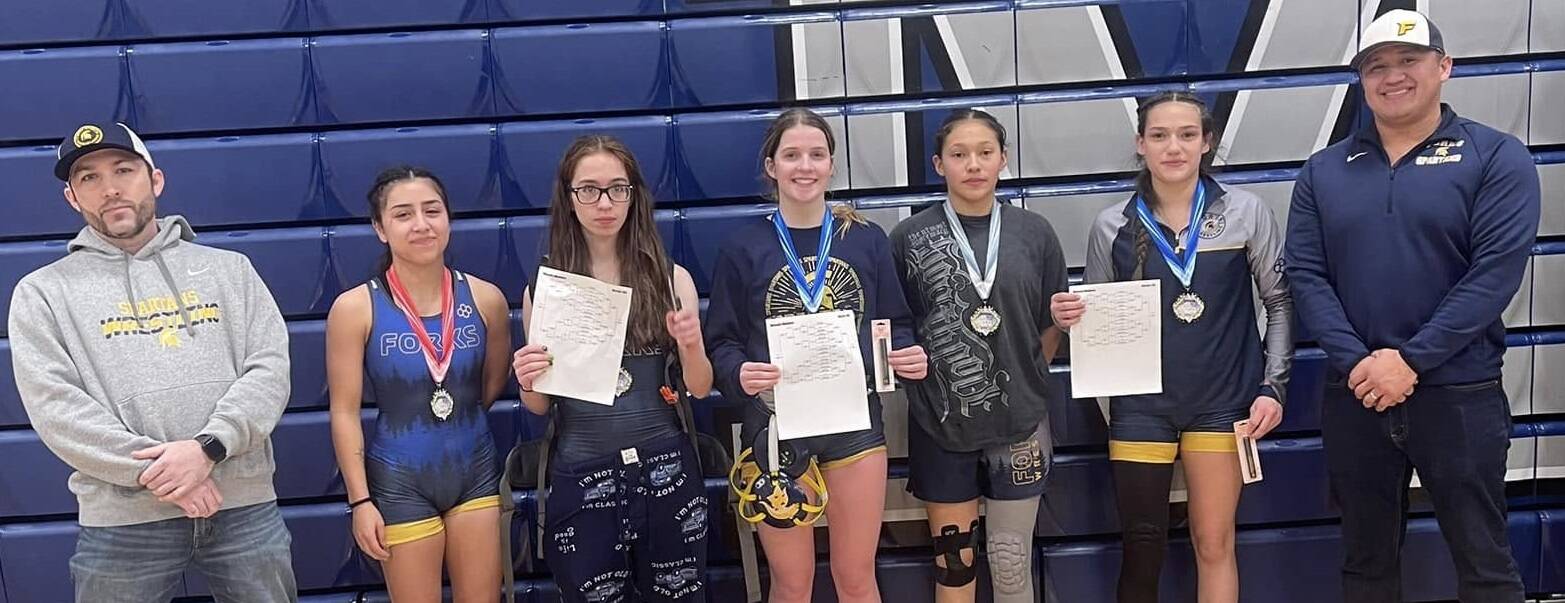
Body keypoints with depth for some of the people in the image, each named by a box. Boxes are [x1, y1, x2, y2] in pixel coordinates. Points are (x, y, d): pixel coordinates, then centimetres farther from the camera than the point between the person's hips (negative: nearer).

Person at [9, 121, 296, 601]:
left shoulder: (228, 268, 11)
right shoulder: (43, 292, 7)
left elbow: (269, 368, 1)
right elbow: (55, 407, -4)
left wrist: (208, 447, -15)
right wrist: (154, 471, -15)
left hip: (245, 506, 1)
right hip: (123, 520, -1)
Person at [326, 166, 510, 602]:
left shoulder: (485, 299, -5)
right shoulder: (355, 308, -12)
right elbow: (345, 413, -9)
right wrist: (360, 500, -10)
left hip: (474, 472, 3)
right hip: (400, 481, -2)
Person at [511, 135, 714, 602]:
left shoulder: (671, 278, 1)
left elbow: (700, 389, 4)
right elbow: (541, 406, 7)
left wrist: (690, 346, -15)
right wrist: (527, 383, -14)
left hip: (666, 472, 0)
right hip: (581, 480, 0)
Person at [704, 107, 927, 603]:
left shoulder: (866, 239, 3)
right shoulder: (743, 246, -3)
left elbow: (895, 325, 9)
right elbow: (721, 343, -2)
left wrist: (909, 357, -11)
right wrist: (740, 374, -22)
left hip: (855, 422, 1)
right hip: (776, 427, -1)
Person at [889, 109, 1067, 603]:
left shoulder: (1034, 233, 2)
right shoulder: (908, 238, -2)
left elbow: (1052, 326, 10)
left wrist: (1025, 380, 4)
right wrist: (908, 366, -6)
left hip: (1018, 421, 1)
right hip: (940, 423, 0)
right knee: (953, 562, 9)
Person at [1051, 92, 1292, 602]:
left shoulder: (1246, 213, -2)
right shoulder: (1113, 227, 0)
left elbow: (1280, 302, 4)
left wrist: (1273, 386, -3)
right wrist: (1069, 317, -12)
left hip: (1222, 400, 0)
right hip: (1141, 405, 1)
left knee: (1214, 544, 7)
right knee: (1142, 546, 6)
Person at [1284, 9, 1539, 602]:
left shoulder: (1496, 157, -1)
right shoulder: (1323, 171, 7)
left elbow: (1496, 271, -11)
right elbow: (1306, 275, 0)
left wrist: (1410, 360, -17)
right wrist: (1355, 362, -13)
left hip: (1459, 393, -3)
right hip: (1354, 395, 3)